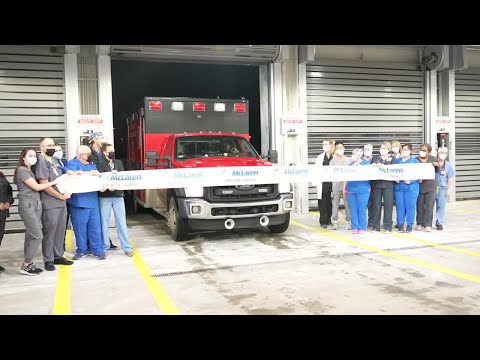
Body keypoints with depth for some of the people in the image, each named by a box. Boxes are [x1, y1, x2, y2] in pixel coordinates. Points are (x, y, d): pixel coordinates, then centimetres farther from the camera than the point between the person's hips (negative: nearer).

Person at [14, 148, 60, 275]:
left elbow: (36, 186, 10)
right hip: (27, 205, -9)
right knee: (38, 236, -10)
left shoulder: (31, 170, 20)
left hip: (36, 205, 9)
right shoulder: (22, 170, -8)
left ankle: (29, 263, 13)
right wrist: (54, 182, -6)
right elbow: (36, 187, -12)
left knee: (31, 236, 9)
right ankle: (25, 266, -2)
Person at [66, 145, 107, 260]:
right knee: (80, 227, 4)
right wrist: (90, 173, -12)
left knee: (95, 227, 4)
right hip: (79, 202, -5)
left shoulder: (92, 165, 18)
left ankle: (98, 250, 12)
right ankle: (82, 250, 17)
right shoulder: (72, 164, -2)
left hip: (93, 201, 5)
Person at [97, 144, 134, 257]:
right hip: (104, 196, -3)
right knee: (104, 222, 5)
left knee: (121, 222, 4)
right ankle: (105, 247, 17)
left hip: (118, 195, 3)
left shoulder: (118, 162, 14)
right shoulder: (100, 163, 0)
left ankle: (127, 247, 7)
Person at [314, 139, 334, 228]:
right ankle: (323, 221, 5)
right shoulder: (320, 157, 4)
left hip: (331, 182, 1)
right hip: (323, 183, -1)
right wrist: (316, 183, -3)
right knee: (323, 202, 0)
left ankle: (328, 220, 18)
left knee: (330, 202, 6)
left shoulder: (334, 157, 4)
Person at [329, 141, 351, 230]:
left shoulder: (348, 160, 10)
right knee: (335, 204, 0)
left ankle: (348, 222, 10)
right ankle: (335, 222, 10)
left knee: (348, 204, 0)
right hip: (336, 185, -1)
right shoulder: (333, 161, 6)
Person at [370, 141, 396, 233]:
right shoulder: (375, 158, 17)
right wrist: (373, 165, -10)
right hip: (376, 184, 2)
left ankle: (387, 227, 4)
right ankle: (375, 226, 8)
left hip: (388, 184, -2)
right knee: (376, 205, 1)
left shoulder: (393, 158, 10)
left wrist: (383, 166, -17)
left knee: (388, 205, -3)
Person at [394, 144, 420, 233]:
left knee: (410, 207, -2)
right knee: (400, 206, 3)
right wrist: (395, 178, -8)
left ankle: (410, 225, 7)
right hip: (399, 187, 3)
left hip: (411, 187, -3)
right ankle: (400, 225, 12)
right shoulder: (397, 161, 14)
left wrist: (410, 181, -17)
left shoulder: (415, 161, 5)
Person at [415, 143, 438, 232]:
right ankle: (419, 224, 17)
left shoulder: (432, 159, 7)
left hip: (431, 186, 1)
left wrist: (437, 165, -8)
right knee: (420, 206, 5)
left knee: (429, 206, -1)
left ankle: (427, 225, 5)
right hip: (419, 186, -1)